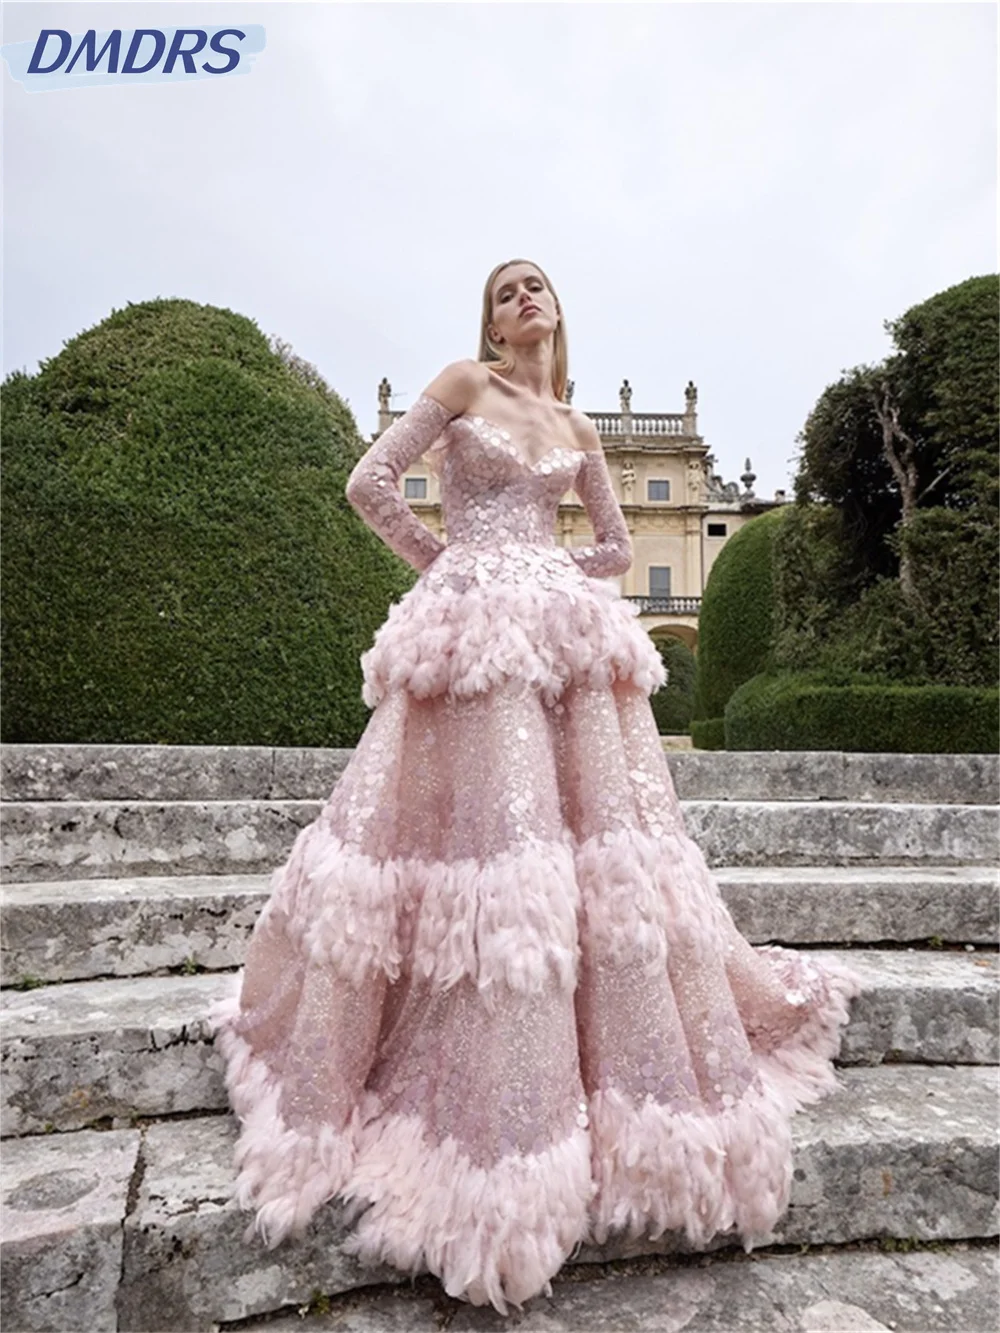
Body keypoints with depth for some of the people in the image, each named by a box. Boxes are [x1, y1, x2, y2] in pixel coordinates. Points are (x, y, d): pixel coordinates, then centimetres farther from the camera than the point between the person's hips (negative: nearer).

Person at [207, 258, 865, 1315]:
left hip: (563, 632, 4)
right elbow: (369, 485, 2)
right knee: (479, 827, -9)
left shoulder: (578, 427, 21)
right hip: (468, 632, -4)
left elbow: (618, 547, 24)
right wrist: (443, 563, 7)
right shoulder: (464, 383, 10)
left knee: (599, 832, 2)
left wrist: (550, 580, 13)